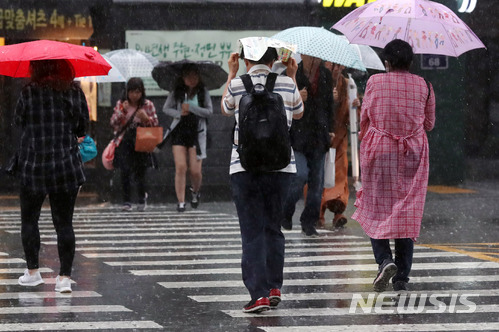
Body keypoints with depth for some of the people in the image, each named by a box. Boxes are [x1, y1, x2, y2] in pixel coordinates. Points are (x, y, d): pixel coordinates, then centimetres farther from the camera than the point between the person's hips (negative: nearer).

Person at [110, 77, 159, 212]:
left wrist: (146, 118, -15)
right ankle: (126, 202, 0)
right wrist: (122, 111, -13)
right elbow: (113, 123, 1)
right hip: (125, 141, 1)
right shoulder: (120, 104, 6)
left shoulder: (148, 105, 4)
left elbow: (155, 124, 5)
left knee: (140, 173, 1)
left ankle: (142, 198, 27)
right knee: (125, 172, -8)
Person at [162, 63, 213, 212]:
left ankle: (195, 191, 31)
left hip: (197, 133, -1)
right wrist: (179, 113, -8)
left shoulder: (203, 92, 1)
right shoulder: (177, 92, 3)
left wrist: (191, 108, -15)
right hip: (179, 131, 1)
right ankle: (181, 202, -3)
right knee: (180, 167, -10)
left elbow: (209, 111, -5)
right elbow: (166, 108, 10)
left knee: (195, 171, -3)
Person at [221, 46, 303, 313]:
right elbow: (298, 113, 22)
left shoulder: (237, 85, -4)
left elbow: (225, 109, 19)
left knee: (252, 231, -1)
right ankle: (274, 286, 14)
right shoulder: (286, 85, 1)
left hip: (245, 168, -2)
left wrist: (231, 73, 25)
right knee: (273, 227, 16)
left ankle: (259, 293, -8)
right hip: (280, 166, 2)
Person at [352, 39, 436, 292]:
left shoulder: (374, 82, -4)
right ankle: (402, 277, 3)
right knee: (407, 213, 5)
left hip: (378, 152, -2)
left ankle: (384, 260, -16)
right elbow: (429, 123, 9)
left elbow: (364, 118, 3)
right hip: (413, 155, 2)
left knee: (375, 210, 8)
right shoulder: (423, 86, 1)